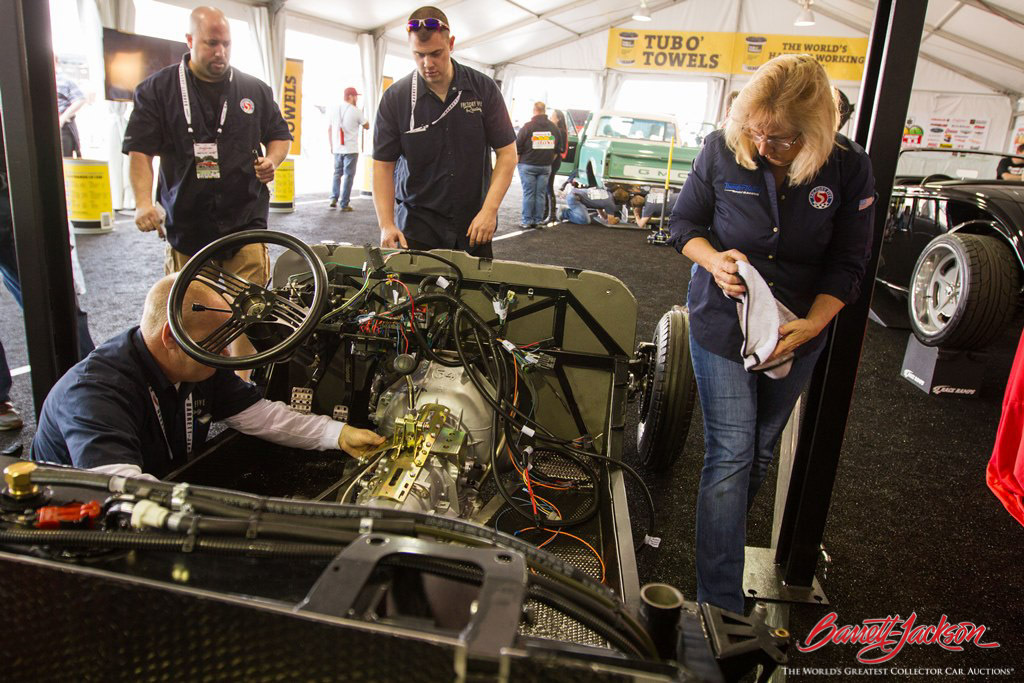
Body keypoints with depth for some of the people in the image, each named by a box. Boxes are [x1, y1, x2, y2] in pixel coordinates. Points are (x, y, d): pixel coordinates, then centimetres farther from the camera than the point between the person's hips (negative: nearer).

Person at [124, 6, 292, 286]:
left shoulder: (256, 90, 12)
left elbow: (280, 137, 22)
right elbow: (139, 150, 1)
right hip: (185, 228, 0)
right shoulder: (157, 89, 5)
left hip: (246, 224, 1)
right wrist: (144, 202, -15)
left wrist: (271, 161, -3)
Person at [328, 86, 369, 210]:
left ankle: (334, 198, 5)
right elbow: (366, 126, 3)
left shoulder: (335, 109, 7)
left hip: (337, 149, 4)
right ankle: (344, 204, 2)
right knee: (349, 175, 2)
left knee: (337, 173, 18)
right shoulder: (356, 111, -7)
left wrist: (332, 146, 18)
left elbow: (329, 129, 11)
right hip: (351, 149, -4)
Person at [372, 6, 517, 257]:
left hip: (475, 225, 1)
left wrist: (489, 210, -13)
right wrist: (387, 224, -14)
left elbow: (507, 153, -2)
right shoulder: (394, 99, -5)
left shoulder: (483, 88, -3)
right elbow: (383, 165, -2)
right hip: (417, 224, -1)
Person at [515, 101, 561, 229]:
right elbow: (558, 149, 13)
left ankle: (527, 221, 2)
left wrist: (518, 161, 5)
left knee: (528, 193, 1)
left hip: (528, 165, -4)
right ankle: (539, 220, 11)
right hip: (546, 166, 4)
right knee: (540, 194, 9)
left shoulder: (527, 126, -8)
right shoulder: (554, 127, 7)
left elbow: (518, 147, -8)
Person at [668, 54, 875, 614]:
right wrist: (712, 258, -21)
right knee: (730, 453, -6)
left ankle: (727, 536, 43)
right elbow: (684, 221, 0)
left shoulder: (849, 169, -11)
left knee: (761, 449, 17)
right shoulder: (722, 151, -13)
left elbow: (847, 264, -6)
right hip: (722, 324, -2)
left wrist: (812, 324, -22)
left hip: (795, 333, 2)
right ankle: (721, 601, 3)